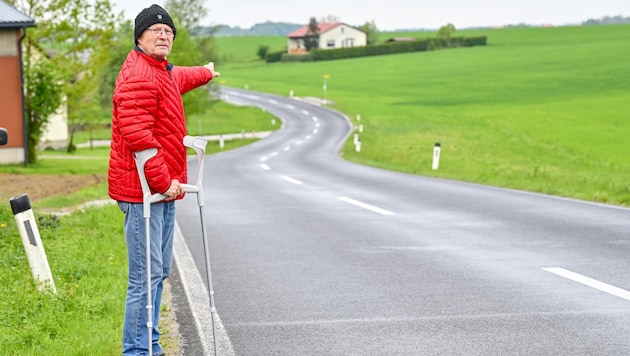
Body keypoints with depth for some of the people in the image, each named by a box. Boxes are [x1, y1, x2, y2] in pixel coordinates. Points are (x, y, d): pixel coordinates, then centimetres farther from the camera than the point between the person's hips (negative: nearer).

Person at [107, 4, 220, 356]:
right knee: (146, 276, -8)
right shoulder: (138, 76, -16)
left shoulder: (165, 73, 17)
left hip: (164, 189, 11)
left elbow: (180, 78, 45)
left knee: (160, 271, 16)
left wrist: (205, 73, 65)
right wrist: (163, 182, -22)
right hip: (143, 192, -11)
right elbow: (137, 135, -26)